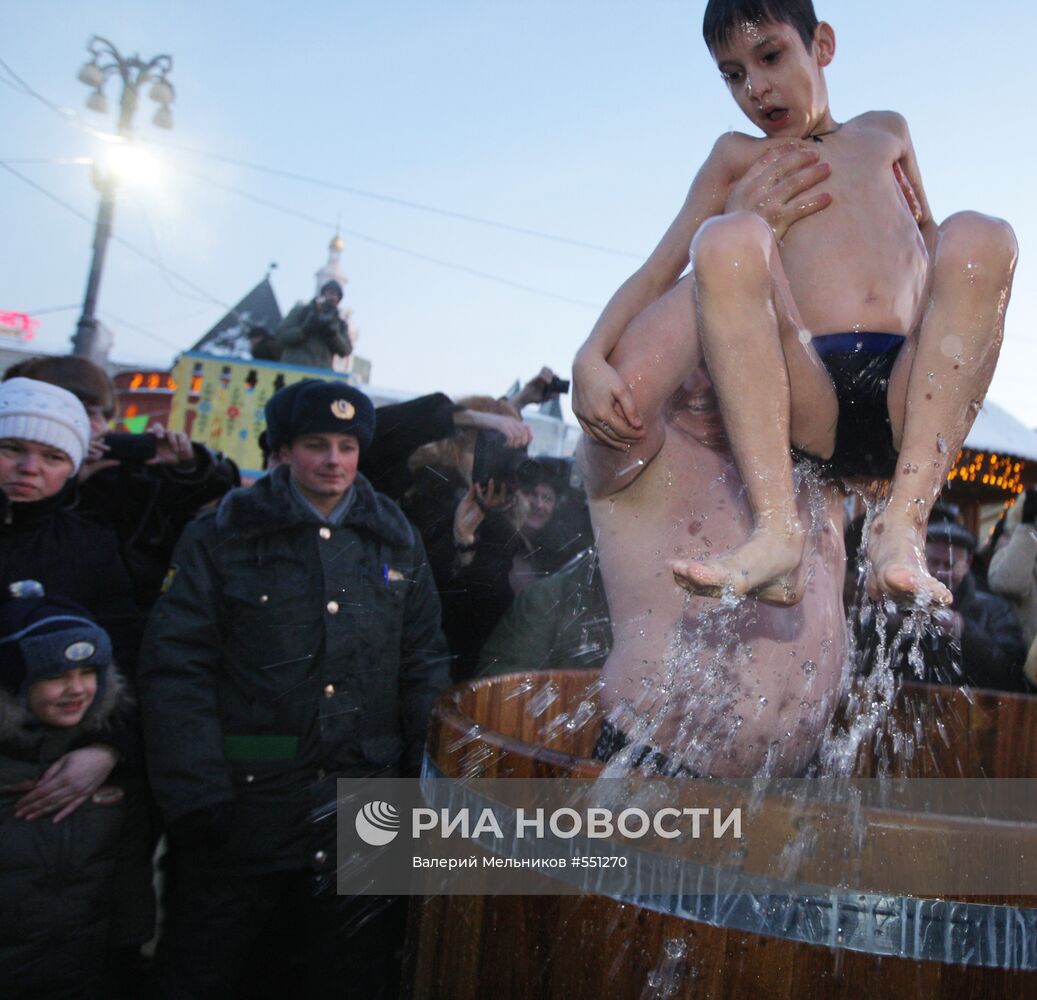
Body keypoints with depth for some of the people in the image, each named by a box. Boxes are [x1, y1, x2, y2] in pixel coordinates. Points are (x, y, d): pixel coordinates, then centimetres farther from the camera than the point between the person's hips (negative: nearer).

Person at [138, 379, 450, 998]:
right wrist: (195, 796, -13)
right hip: (246, 800, -2)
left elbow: (423, 662, 7)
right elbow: (178, 668, -8)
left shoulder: (396, 541, 5)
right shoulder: (223, 536, -4)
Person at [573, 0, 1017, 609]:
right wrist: (591, 359, -3)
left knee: (979, 235, -23)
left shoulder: (886, 133, 32)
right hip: (807, 408, -2)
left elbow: (933, 248, 40)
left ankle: (904, 526, -34)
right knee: (729, 239, -26)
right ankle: (777, 531, -38)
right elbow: (659, 271, 14)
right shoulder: (740, 157, 25)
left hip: (912, 399, 2)